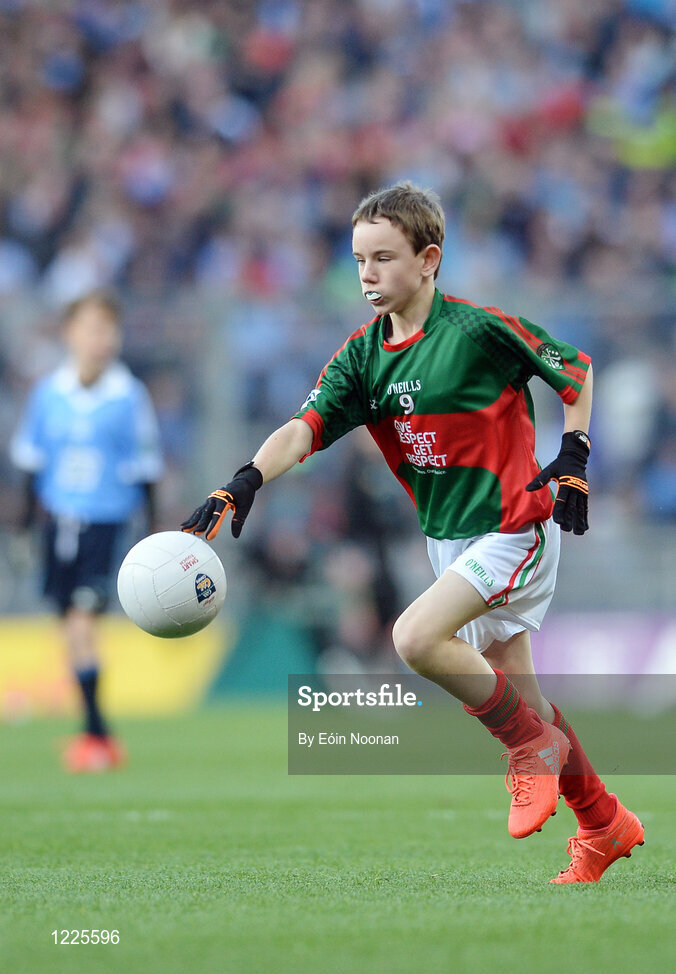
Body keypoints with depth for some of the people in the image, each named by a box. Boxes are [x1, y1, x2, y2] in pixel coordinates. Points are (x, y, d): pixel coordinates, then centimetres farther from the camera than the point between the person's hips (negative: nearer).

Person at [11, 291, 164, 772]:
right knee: (74, 629, 7)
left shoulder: (130, 396, -5)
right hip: (60, 517, 4)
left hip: (108, 520, -4)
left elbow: (145, 465, 1)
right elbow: (31, 457, 12)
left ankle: (94, 733, -12)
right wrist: (29, 516, 12)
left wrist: (152, 530, 1)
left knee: (83, 620, -17)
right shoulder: (49, 392, 2)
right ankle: (102, 739, 17)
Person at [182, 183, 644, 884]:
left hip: (514, 527, -7)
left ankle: (532, 744, -5)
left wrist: (572, 460, -7)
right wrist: (244, 483, -31)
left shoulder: (481, 329, -15)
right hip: (448, 536, 7)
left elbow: (576, 370, 0)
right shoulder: (362, 356, 0)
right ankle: (604, 826, 29)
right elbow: (304, 429, -14)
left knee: (415, 637, -26)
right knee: (518, 693, 12)